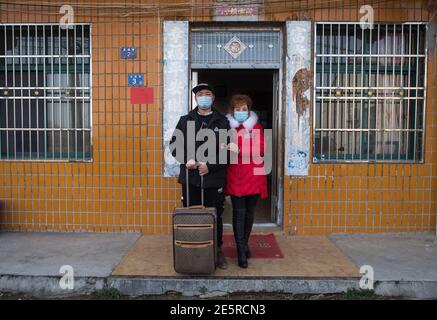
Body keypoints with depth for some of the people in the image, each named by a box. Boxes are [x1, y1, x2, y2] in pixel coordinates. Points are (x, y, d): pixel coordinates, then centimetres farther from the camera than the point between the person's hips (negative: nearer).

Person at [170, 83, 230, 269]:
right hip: (190, 177, 2)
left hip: (214, 178, -1)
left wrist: (210, 166, -13)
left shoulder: (222, 122, 4)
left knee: (215, 216, 6)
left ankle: (217, 250, 21)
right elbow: (175, 145, 7)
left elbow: (227, 151, -2)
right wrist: (186, 160, -10)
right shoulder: (185, 120, 10)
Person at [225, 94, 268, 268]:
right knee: (239, 213, -3)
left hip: (253, 177, 1)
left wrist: (239, 149, -20)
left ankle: (244, 243, 30)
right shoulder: (228, 127, 6)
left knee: (249, 212, 11)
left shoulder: (256, 127, 4)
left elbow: (261, 149, -9)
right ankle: (242, 251, 4)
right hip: (235, 177, -1)